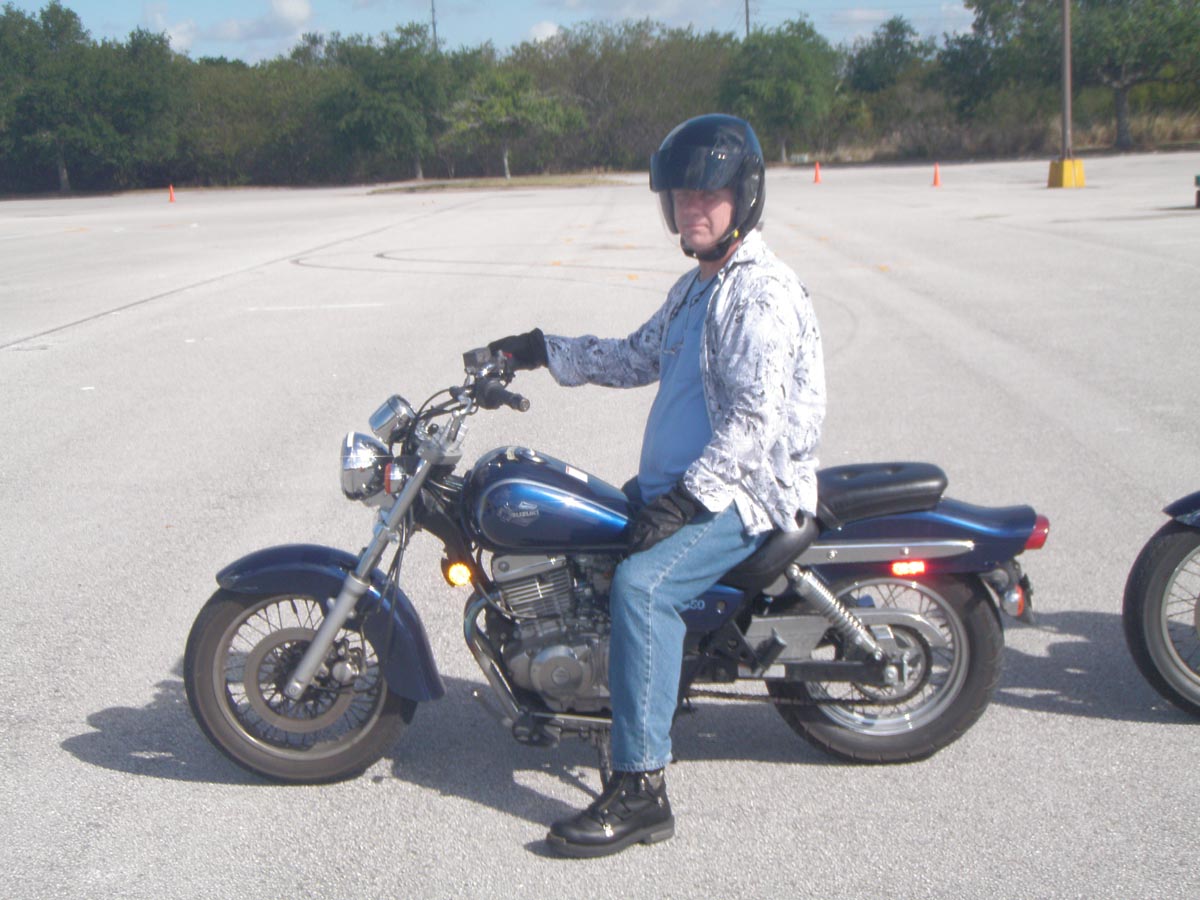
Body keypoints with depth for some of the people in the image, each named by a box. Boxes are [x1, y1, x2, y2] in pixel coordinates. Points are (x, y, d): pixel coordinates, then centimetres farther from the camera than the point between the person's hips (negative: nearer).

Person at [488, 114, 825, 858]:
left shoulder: (761, 292, -15)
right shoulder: (697, 287, 18)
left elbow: (755, 419, -23)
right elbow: (638, 357, 25)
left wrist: (687, 501, -28)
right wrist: (548, 350, 16)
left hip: (746, 493, -11)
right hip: (680, 483, 11)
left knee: (642, 584, -32)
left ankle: (641, 790, -28)